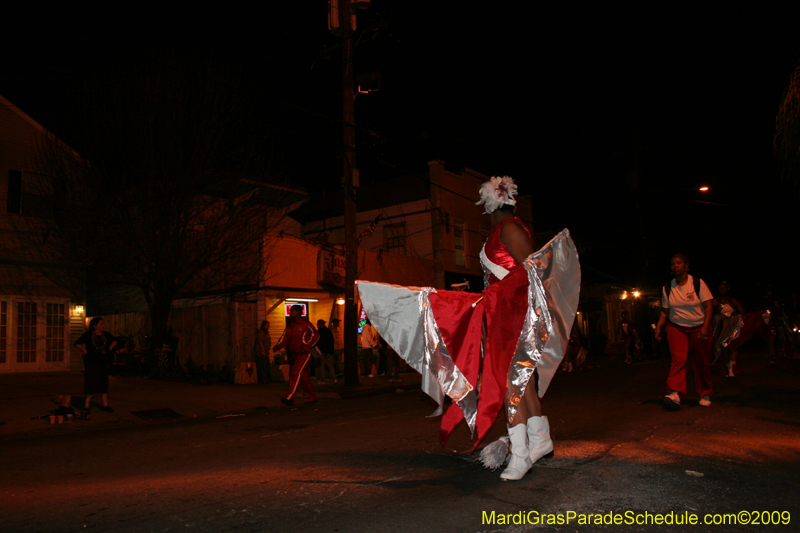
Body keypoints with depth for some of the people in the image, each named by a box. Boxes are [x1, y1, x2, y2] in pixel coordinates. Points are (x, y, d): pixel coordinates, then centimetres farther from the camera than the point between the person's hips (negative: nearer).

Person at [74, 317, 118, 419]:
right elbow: (77, 344, -5)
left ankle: (105, 405, 22)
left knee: (104, 383, 12)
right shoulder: (88, 335, -7)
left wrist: (110, 349, 9)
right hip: (91, 363, -5)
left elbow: (114, 341, 22)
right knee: (90, 384, -8)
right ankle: (86, 407, -4)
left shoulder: (106, 335, 5)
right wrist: (85, 351, -9)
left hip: (105, 362, 5)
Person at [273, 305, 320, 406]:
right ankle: (312, 398, 21)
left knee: (296, 373, -20)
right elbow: (284, 338, 6)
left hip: (304, 353, -7)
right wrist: (277, 346, -14)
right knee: (304, 377, 11)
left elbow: (315, 335, -7)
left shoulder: (305, 324, -5)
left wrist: (306, 347, -14)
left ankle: (289, 397, -26)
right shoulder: (289, 326, 14)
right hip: (294, 354, 7)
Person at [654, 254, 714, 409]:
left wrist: (705, 327, -18)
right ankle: (674, 394, -31)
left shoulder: (698, 283, -4)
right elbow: (665, 311, 10)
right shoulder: (667, 288, 5)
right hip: (676, 328, 1)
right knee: (678, 359, -18)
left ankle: (705, 394, 24)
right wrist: (658, 327, -4)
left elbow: (708, 305, -7)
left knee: (702, 363, 5)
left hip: (698, 328, -1)